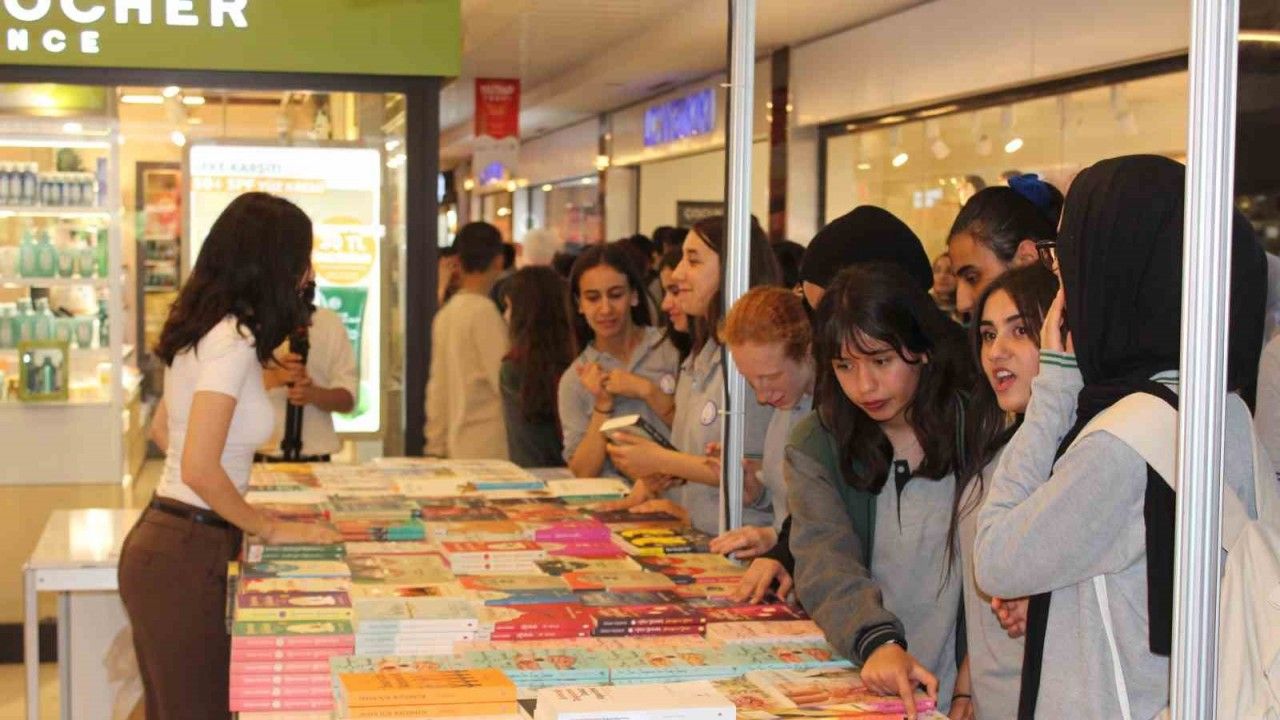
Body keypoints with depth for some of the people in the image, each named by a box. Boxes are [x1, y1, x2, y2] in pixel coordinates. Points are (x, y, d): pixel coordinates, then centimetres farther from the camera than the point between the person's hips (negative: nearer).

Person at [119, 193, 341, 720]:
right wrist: (272, 530, -12)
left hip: (161, 538, 10)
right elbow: (200, 470, -25)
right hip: (187, 554, -10)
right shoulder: (233, 341, -18)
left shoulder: (203, 328, 11)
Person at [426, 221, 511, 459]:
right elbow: (505, 380, -15)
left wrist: (436, 445, 18)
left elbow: (437, 389, 14)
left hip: (457, 446, 8)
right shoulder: (484, 310, -12)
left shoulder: (445, 313, 11)